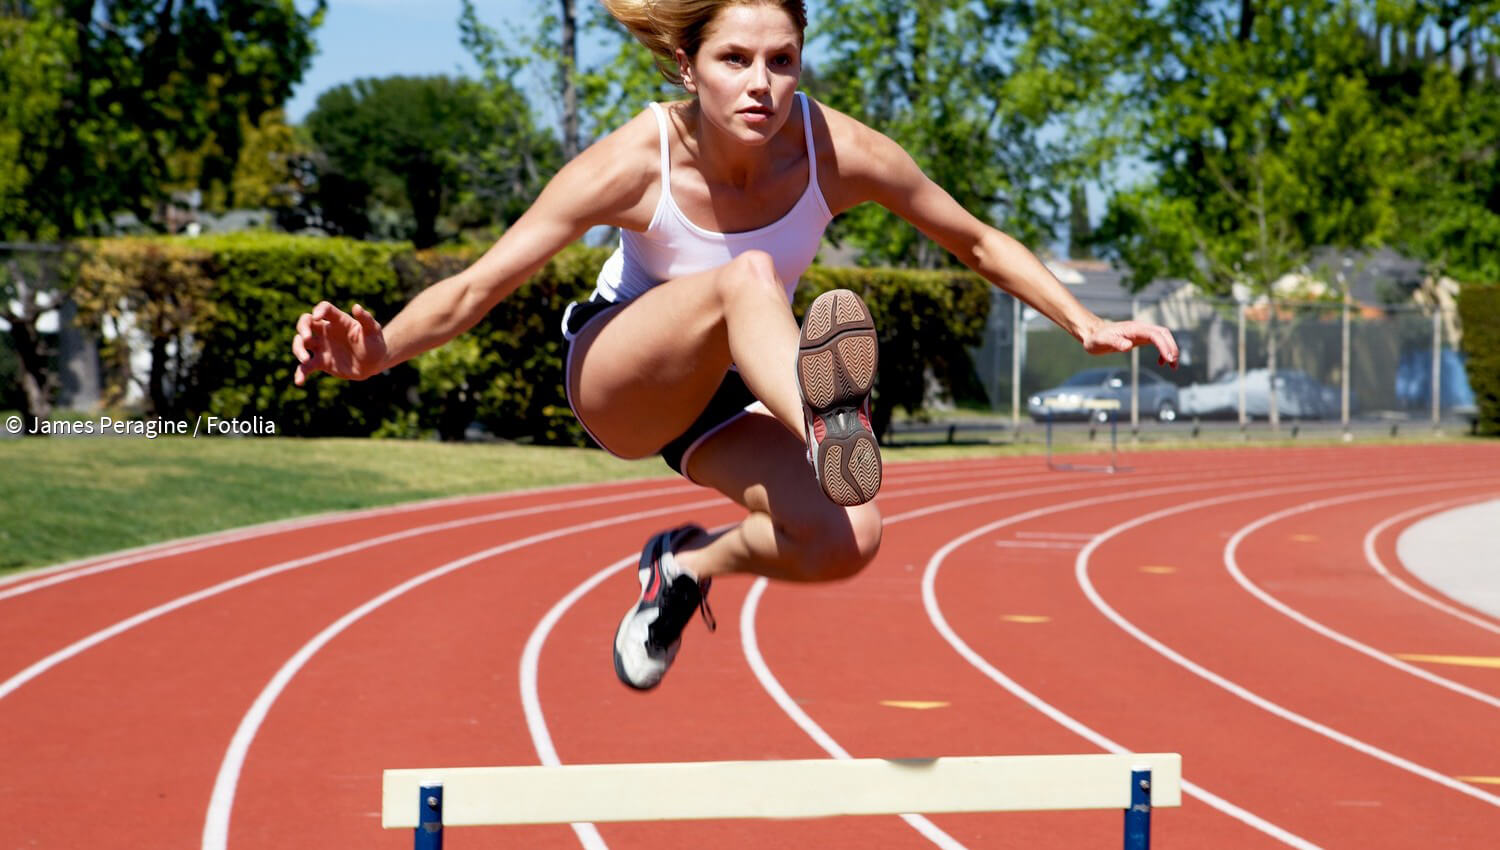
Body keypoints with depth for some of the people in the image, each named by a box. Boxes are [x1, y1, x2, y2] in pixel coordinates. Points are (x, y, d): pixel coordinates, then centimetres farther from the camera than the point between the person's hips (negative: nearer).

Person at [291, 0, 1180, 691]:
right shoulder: (636, 164, -26)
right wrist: (381, 347, -43)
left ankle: (689, 567, 6)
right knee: (746, 276, -34)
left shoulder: (839, 153, -21)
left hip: (731, 394, 4)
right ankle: (823, 425, -64)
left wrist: (1088, 325, -10)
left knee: (848, 539, -24)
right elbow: (478, 286, -25)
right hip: (618, 376, -4)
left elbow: (978, 241, -5)